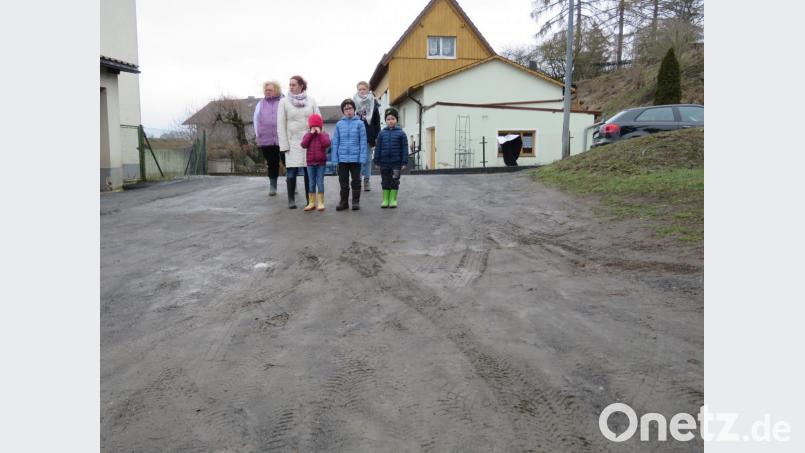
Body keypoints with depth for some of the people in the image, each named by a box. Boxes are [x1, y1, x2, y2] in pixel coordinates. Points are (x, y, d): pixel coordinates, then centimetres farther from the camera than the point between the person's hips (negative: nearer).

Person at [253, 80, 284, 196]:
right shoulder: (261, 104, 12)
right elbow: (256, 120, 15)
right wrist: (258, 135, 8)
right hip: (266, 140, 3)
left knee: (287, 162, 0)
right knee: (272, 164, 7)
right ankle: (272, 186, 14)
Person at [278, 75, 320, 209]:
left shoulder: (311, 101, 7)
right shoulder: (284, 102, 4)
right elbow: (281, 124, 1)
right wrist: (284, 145, -6)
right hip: (293, 142, -1)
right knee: (291, 171, -3)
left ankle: (310, 199, 10)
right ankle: (291, 200, 6)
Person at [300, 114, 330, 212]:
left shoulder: (324, 134, 1)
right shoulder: (307, 135, 7)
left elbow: (326, 144, -18)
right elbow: (303, 145, -11)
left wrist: (319, 133, -16)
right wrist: (311, 133, -12)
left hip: (321, 162, -2)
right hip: (310, 162, 2)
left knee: (320, 182, -1)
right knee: (311, 183, 7)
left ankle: (321, 203, 5)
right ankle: (311, 203, 13)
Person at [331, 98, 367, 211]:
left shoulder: (359, 123, -3)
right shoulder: (339, 124, 3)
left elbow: (363, 142, -4)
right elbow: (335, 142, 4)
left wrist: (362, 157, -10)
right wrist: (335, 158, -2)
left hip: (355, 158, -2)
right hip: (342, 158, 2)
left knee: (356, 180, 8)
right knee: (343, 181, 10)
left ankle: (356, 201, 18)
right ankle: (343, 201, 21)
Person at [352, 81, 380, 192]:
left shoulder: (373, 103, 3)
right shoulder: (353, 103, 4)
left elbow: (377, 122, 2)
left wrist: (377, 137, -5)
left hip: (368, 136, 0)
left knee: (367, 159, 6)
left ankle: (366, 180, 13)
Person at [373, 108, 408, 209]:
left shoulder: (401, 133, -2)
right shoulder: (382, 133, 3)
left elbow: (404, 148, -3)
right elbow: (378, 148, 5)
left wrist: (404, 162, -7)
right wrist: (377, 161, 2)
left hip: (396, 163, -2)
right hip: (384, 162, 2)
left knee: (394, 181, 6)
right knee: (385, 181, 9)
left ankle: (393, 199, 15)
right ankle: (385, 199, 17)